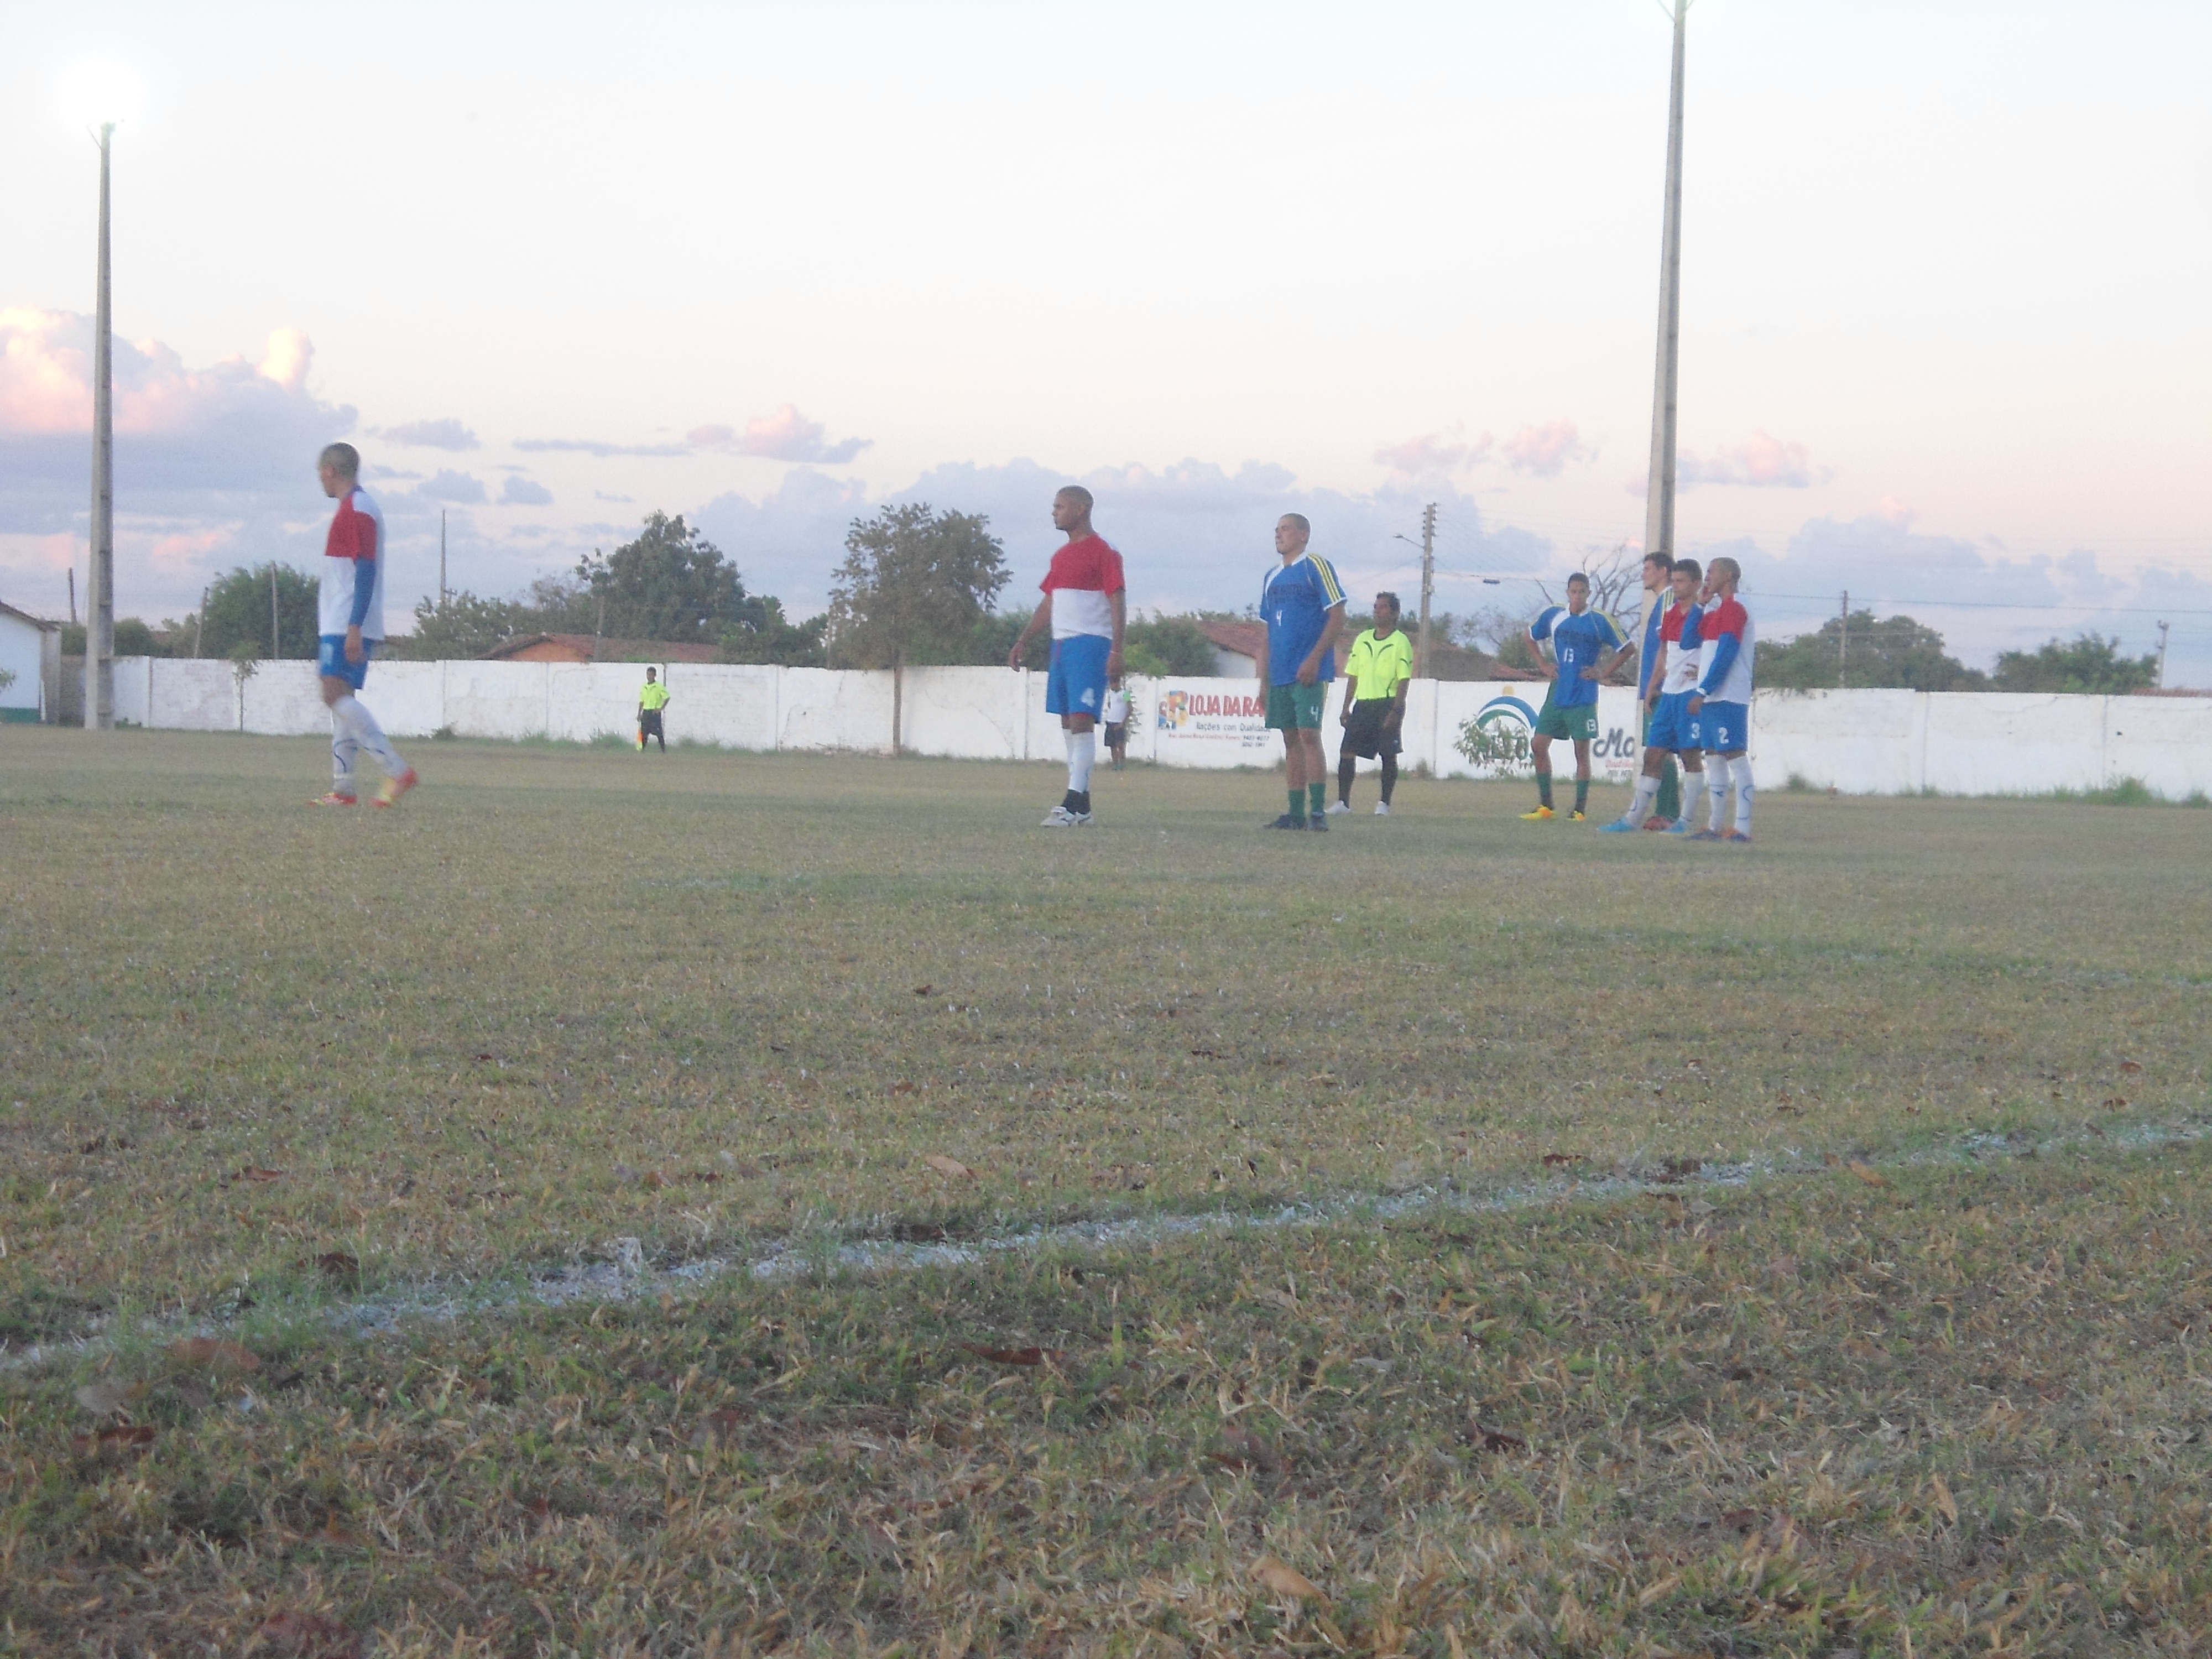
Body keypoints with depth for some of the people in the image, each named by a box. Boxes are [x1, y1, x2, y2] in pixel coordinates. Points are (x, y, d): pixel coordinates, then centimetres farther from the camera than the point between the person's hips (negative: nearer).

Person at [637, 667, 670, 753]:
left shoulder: (659, 687, -5)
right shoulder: (644, 687, 11)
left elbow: (667, 698, -6)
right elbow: (642, 702, 16)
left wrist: (661, 709, -11)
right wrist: (639, 714, 12)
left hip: (655, 713, -5)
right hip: (646, 712, 5)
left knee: (659, 733, -6)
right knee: (644, 733, 1)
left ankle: (663, 750, 1)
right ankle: (642, 749, 5)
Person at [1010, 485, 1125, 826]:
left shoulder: (1102, 551, -7)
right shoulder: (1061, 555, 18)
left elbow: (1117, 602, -12)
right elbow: (1048, 604, 25)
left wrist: (1116, 652, -19)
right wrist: (1022, 642, 21)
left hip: (1090, 644, -9)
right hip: (1061, 644, 9)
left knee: (1081, 720, -14)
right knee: (1069, 723, 8)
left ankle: (1074, 803, -18)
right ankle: (1081, 802, 11)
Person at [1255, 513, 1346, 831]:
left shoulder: (1316, 568, -3)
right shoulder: (1272, 578, 18)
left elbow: (1337, 618, -9)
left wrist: (1313, 660, -16)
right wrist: (1264, 678, 14)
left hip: (1309, 673, -7)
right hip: (1280, 674, 7)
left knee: (1309, 735, -12)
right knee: (1291, 739, 7)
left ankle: (1318, 812, -11)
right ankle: (1296, 813, 9)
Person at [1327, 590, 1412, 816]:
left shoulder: (1401, 643, -3)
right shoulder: (1362, 640, 14)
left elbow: (1404, 681, -8)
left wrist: (1395, 711, -16)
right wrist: (1346, 709, 12)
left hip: (1387, 704, -5)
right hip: (1363, 704, 5)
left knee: (1388, 755, -3)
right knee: (1346, 751, -2)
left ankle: (1384, 803, 5)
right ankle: (1343, 801, 1)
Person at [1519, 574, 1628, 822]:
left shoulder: (1600, 621, -5)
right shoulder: (1553, 615, 5)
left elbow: (1625, 649, 1)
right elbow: (1531, 638, 22)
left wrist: (1602, 672, -5)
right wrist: (1544, 665, 11)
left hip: (1583, 697, -4)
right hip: (1556, 694, 4)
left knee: (1582, 750, -3)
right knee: (1539, 745, 2)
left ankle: (1580, 809, 3)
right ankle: (1545, 806, 11)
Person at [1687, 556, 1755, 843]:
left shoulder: (1733, 607, -11)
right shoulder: (1720, 608, 20)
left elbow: (1726, 654, -17)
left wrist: (1703, 691, -17)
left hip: (1728, 697, -10)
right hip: (1714, 697, 10)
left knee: (1735, 756, -10)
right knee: (1714, 756, 11)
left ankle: (1743, 828, -12)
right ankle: (1716, 826, 15)